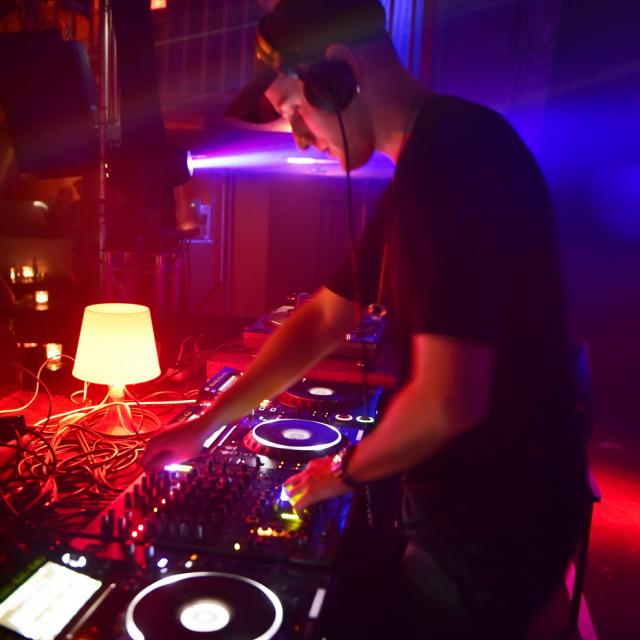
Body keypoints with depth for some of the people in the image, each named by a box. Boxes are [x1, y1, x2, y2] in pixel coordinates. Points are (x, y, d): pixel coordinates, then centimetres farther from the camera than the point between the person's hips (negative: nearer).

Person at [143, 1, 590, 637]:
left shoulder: (454, 153, -25)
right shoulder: (418, 172, 7)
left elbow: (448, 401, -31)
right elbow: (323, 318, 9)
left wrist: (344, 470, -10)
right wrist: (205, 426, 9)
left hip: (490, 526, -9)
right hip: (465, 503, 9)